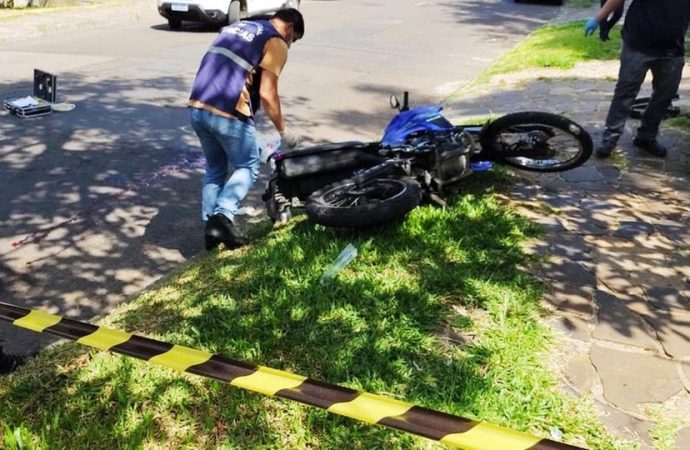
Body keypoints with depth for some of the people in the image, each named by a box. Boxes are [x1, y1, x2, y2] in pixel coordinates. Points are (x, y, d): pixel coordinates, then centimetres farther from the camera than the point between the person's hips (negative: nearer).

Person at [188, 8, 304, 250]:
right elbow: (267, 95, -6)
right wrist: (284, 130, 5)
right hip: (227, 113, -7)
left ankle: (210, 223, 19)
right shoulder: (276, 42, 1)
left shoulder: (236, 27, 24)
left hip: (196, 107, 7)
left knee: (215, 168, 21)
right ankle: (223, 217, -5)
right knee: (247, 166, 12)